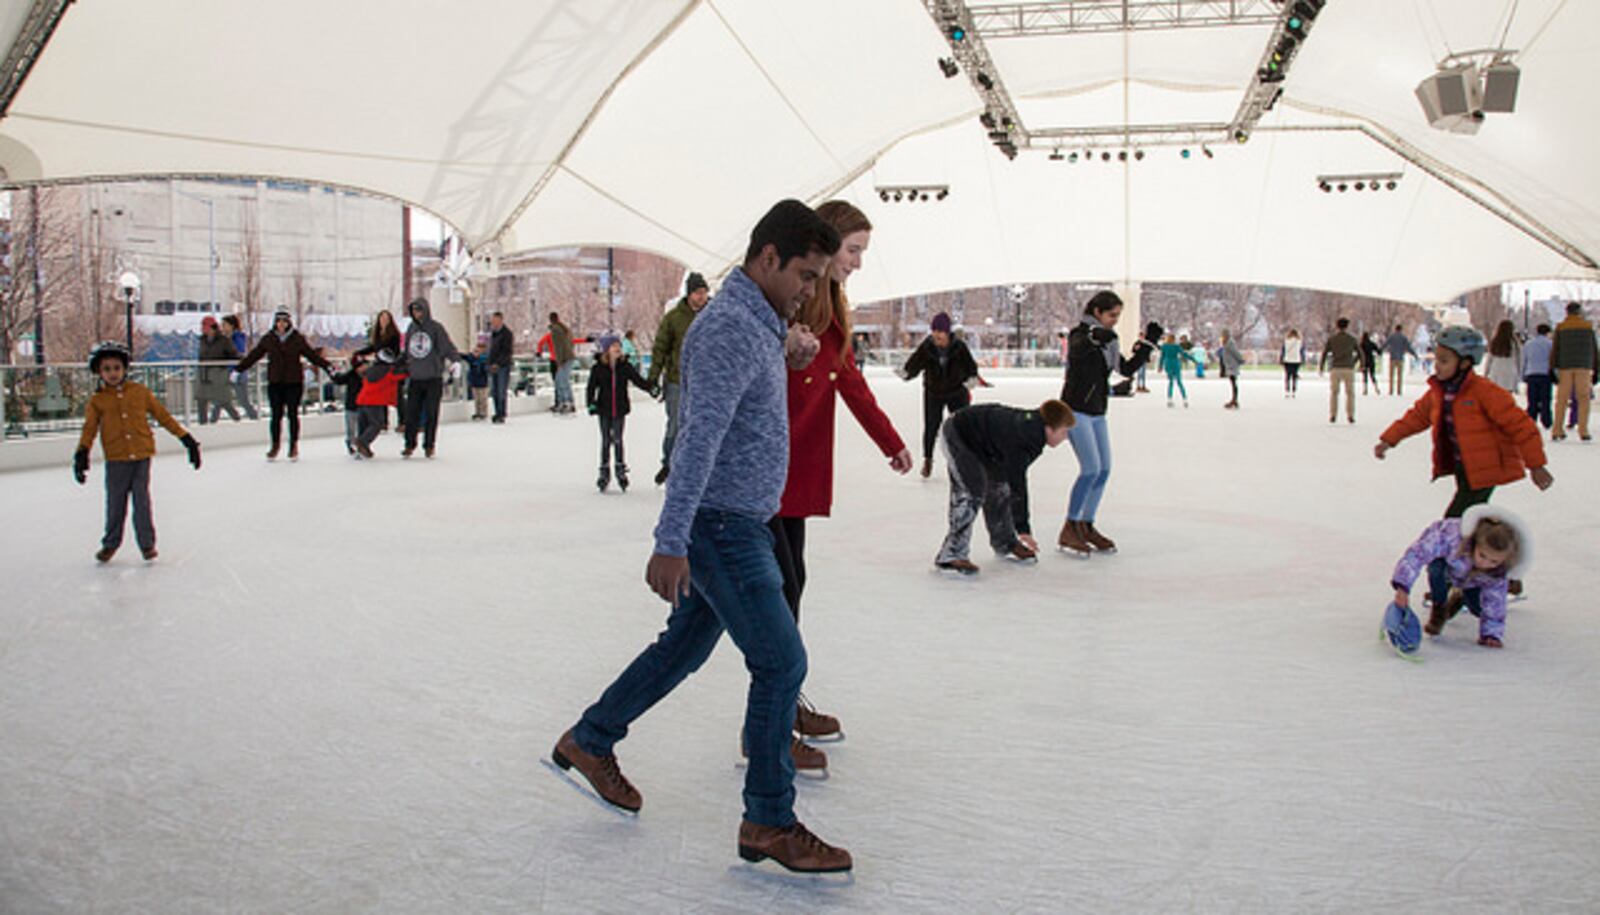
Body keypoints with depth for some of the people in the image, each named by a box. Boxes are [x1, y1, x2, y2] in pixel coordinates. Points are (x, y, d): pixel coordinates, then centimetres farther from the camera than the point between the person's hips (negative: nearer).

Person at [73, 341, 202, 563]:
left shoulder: (140, 392, 5)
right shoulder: (97, 401, 3)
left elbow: (163, 416, 9)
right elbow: (89, 428, -3)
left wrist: (186, 438, 10)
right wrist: (82, 453, -19)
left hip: (141, 455, 0)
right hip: (115, 460, 0)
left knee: (142, 501, 2)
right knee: (115, 503, 9)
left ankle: (147, 543, 14)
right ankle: (110, 543, 25)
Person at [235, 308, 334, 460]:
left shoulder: (298, 339, 1)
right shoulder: (267, 339, 5)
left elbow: (312, 355, 2)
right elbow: (253, 355, 10)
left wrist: (327, 366, -6)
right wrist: (239, 369, 10)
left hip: (294, 382, -1)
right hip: (275, 382, 1)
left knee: (293, 414, 3)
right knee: (276, 415, 2)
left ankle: (294, 446, 15)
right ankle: (275, 445, 14)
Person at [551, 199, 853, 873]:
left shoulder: (759, 323, 13)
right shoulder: (730, 330, -20)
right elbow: (699, 439, -26)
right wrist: (671, 543, -28)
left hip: (738, 524, 10)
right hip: (722, 526, -10)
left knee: (685, 646, 19)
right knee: (781, 662, -6)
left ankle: (590, 741, 36)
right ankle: (769, 823, 6)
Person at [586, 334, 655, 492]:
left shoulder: (625, 366, -1)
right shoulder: (598, 369, -5)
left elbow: (638, 380, 1)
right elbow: (591, 388, -2)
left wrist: (651, 389, -12)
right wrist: (591, 404, -12)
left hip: (620, 410, 1)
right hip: (604, 410, -1)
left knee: (618, 440, 5)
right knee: (606, 441, 7)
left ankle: (621, 470, 18)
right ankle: (604, 471, 18)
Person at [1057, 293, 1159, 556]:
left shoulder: (1107, 342, 14)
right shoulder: (1081, 334, -9)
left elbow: (1127, 369, 14)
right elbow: (1076, 350, -32)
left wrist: (1148, 343, 6)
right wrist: (1094, 338, -51)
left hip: (1097, 412, 8)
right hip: (1075, 409, -8)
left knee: (1104, 470, 6)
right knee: (1091, 468, -15)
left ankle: (1086, 527, 17)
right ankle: (1068, 531, -8)